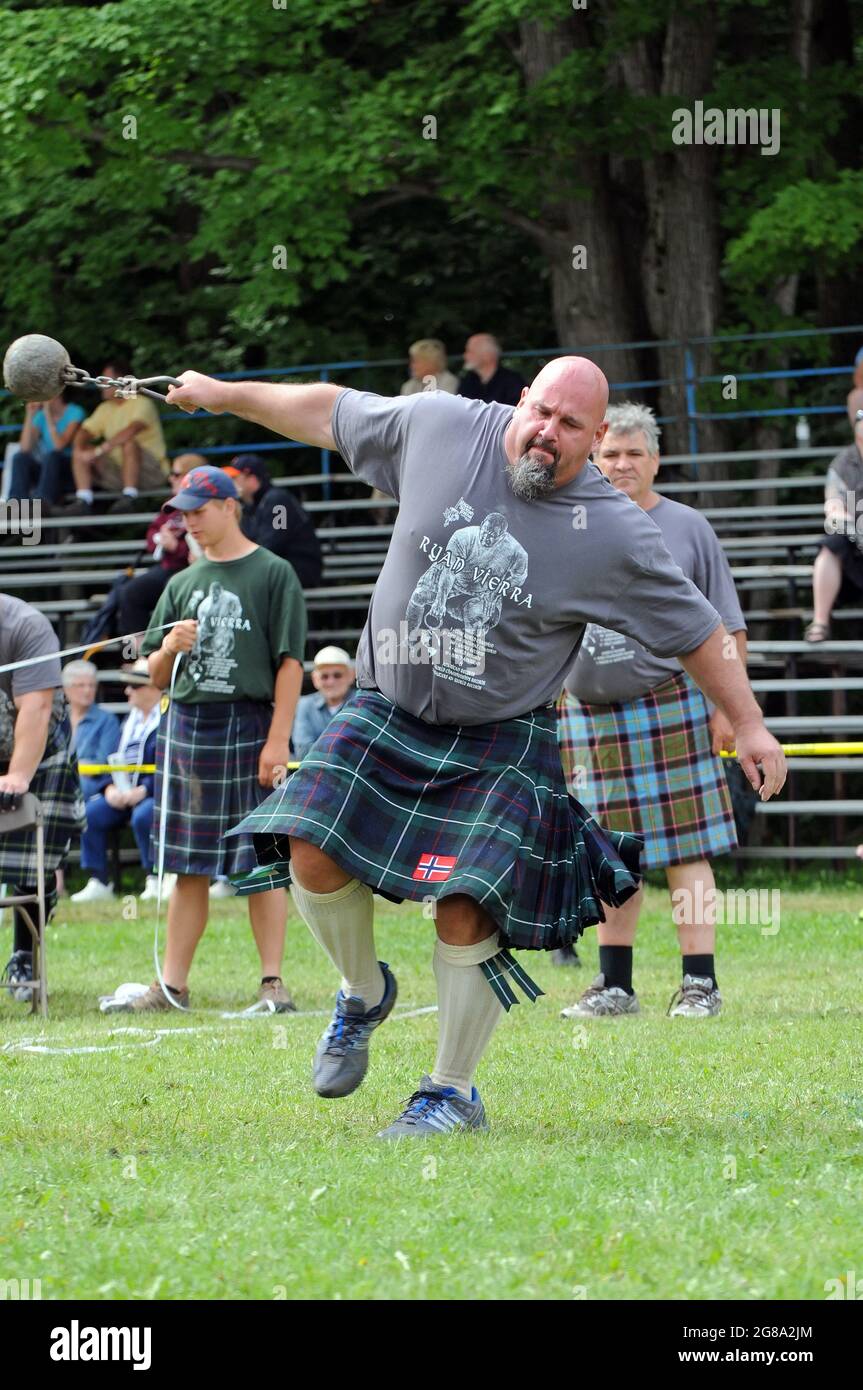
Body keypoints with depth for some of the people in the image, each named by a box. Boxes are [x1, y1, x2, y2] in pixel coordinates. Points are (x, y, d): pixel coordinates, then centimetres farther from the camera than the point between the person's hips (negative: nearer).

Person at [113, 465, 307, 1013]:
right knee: (188, 865, 6)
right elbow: (157, 676, 18)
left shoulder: (273, 573, -1)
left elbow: (290, 663, -8)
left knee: (260, 860, -5)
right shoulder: (182, 584, 16)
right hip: (185, 725, 5)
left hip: (249, 725, -5)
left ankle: (273, 981, -3)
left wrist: (278, 739, -16)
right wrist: (170, 647, -5)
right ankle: (173, 984, 8)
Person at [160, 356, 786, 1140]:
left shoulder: (617, 533, -11)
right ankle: (364, 993, 18)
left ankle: (453, 1093, 5)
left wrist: (750, 725, 1)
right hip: (388, 712, 3)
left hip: (501, 743, -3)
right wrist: (225, 394, 14)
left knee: (464, 907, -14)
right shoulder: (436, 428, -7)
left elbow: (696, 630, -1)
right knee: (312, 854, -13)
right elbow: (330, 414, 8)